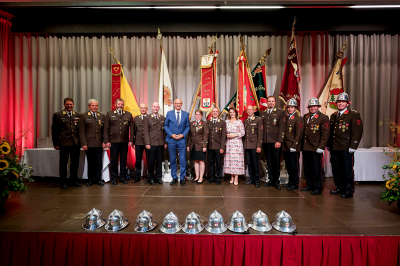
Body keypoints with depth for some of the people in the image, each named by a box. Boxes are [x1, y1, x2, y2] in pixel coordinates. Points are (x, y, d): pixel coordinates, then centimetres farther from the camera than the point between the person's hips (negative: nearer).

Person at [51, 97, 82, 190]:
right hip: (64, 143, -3)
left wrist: (81, 142, 4)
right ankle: (63, 182, 18)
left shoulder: (78, 115, 11)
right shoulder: (58, 115, 3)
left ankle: (74, 180, 25)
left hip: (76, 143, 3)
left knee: (75, 163, 10)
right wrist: (56, 144, -5)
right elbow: (54, 130, 0)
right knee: (63, 163, 6)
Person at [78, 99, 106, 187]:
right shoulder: (84, 116, 2)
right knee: (90, 163, 8)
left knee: (99, 163, 7)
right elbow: (81, 131, -2)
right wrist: (83, 143, -8)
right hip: (89, 144, -2)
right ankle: (90, 179, 21)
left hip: (99, 144, 2)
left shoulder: (102, 116, 10)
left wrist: (104, 141, 1)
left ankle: (98, 179, 19)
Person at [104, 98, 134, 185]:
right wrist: (107, 141, -3)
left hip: (124, 142, 1)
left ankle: (122, 177, 18)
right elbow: (106, 128, 4)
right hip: (113, 141, -1)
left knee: (123, 160, 7)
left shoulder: (128, 115, 10)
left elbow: (131, 128, 7)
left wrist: (131, 140, 0)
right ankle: (114, 178, 15)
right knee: (113, 160, 4)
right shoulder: (109, 114, 8)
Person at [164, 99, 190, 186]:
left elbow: (187, 126, 7)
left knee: (183, 160, 0)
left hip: (182, 140, 0)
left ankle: (182, 178, 12)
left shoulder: (186, 114, 7)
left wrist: (183, 135, -9)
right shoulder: (169, 113, 5)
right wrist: (171, 135, -8)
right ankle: (174, 177, 21)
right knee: (172, 160, 8)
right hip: (171, 140, 0)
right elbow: (165, 126, 5)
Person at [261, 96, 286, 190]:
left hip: (275, 142, -4)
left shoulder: (280, 112, 2)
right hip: (266, 142, 4)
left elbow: (282, 128, -5)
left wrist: (279, 141, -12)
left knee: (276, 163, 2)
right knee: (269, 163, 11)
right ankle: (271, 180, 22)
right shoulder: (263, 113, 15)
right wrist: (261, 141, 5)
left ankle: (276, 181, 15)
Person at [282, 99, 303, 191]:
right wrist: (283, 144, 10)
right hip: (285, 147, 6)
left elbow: (299, 134, -12)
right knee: (288, 166, 13)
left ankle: (295, 184, 13)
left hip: (294, 147, -6)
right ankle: (290, 182, 25)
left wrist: (294, 146, -16)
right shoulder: (285, 118, 15)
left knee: (294, 166, 2)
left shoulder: (298, 118, -6)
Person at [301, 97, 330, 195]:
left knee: (317, 169, 2)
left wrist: (321, 147, -15)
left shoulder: (323, 117, -5)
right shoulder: (305, 117, 13)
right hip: (306, 147, 6)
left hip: (316, 148, -6)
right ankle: (310, 185, 28)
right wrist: (302, 144, 10)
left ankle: (319, 188, 15)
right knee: (307, 168, 13)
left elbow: (325, 134, -9)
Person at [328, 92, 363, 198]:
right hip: (334, 148, 6)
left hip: (346, 149, -6)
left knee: (348, 170, 1)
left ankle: (349, 191, 14)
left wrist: (353, 146, -15)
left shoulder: (354, 115, -2)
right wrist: (329, 145, 14)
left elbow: (357, 132, -9)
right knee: (336, 170, 12)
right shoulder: (333, 116, 16)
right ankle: (340, 188, 26)